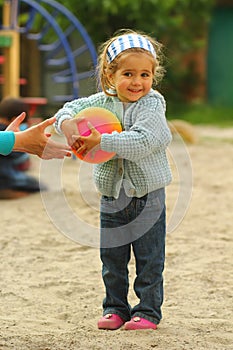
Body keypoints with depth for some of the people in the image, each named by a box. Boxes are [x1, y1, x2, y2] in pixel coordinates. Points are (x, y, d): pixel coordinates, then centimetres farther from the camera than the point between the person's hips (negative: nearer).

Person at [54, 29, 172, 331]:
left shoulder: (152, 104, -15)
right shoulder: (102, 102, 0)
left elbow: (142, 141, -28)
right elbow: (70, 109, 7)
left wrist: (101, 141, -31)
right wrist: (68, 124, -17)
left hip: (147, 195, -4)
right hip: (112, 196, 5)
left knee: (149, 260, 4)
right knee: (112, 259, 13)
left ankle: (148, 311, 16)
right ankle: (115, 308, 26)